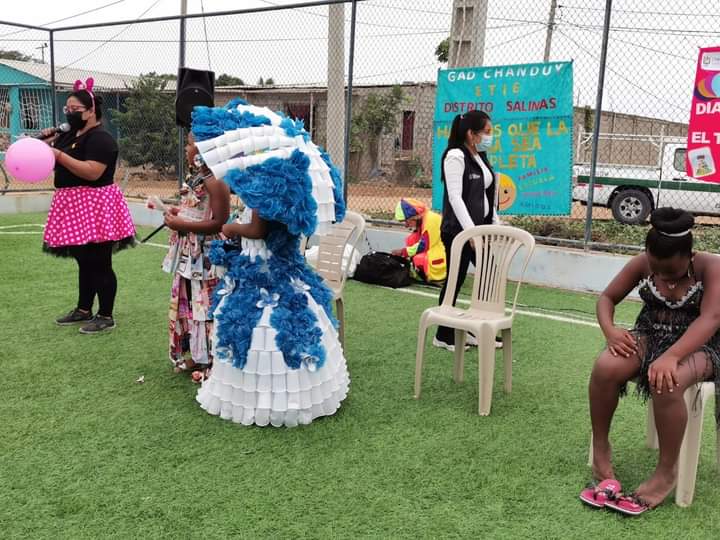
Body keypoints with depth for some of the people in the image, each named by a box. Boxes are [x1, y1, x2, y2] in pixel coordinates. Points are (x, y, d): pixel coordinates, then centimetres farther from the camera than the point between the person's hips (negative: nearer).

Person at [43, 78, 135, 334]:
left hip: (94, 208, -10)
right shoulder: (70, 135, 15)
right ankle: (83, 310, 28)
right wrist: (49, 143, 2)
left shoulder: (100, 139, -14)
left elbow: (92, 172, -26)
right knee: (84, 262, 17)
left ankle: (106, 316, 5)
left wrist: (58, 154, -25)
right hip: (75, 207, 10)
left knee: (99, 264, -3)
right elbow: (61, 165, 20)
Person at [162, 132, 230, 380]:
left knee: (205, 306, 0)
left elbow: (218, 223, -23)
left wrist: (181, 224, -21)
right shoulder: (198, 178, 11)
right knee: (187, 303, 16)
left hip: (206, 256, -10)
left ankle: (210, 361, 13)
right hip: (189, 254, 10)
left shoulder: (215, 181, -19)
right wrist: (178, 212, 6)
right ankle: (195, 354, 30)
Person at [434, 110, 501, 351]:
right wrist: (470, 231, -22)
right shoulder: (455, 156, -13)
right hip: (458, 230, -9)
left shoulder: (480, 158, 13)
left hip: (480, 228, 9)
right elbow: (455, 197, -19)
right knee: (455, 280, -1)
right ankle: (444, 336, 13)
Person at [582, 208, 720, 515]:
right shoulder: (641, 264, -4)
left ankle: (667, 472, -16)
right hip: (650, 337, 4)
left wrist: (670, 356, -44)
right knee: (605, 368, -29)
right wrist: (610, 330, -21)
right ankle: (600, 450, -7)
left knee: (666, 383, -38)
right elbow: (607, 298, 3)